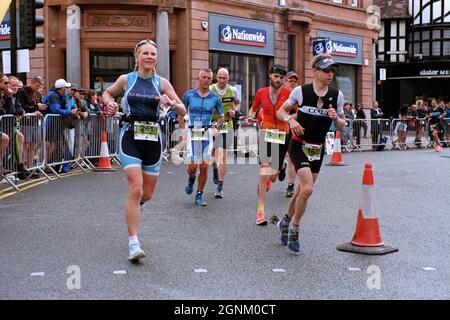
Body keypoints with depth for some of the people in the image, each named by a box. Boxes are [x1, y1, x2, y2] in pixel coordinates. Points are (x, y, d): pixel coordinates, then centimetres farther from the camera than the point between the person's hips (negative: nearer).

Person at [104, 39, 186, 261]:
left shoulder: (162, 83, 3)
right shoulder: (126, 79, 3)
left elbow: (183, 111, 2)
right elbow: (107, 93, 22)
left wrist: (171, 103, -19)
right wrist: (110, 103, 0)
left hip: (153, 139, 2)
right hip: (130, 137, -2)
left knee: (147, 194, 11)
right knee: (136, 190, -15)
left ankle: (134, 206, 49)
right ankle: (133, 244, -10)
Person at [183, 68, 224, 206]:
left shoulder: (215, 98, 1)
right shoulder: (189, 94, -1)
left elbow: (221, 117, 15)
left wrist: (217, 128, -2)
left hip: (207, 134, 1)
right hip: (192, 133, -1)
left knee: (204, 167, -2)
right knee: (193, 166, -9)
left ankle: (199, 196, 12)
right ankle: (191, 179, 29)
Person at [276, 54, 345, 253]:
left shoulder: (337, 96, 0)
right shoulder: (300, 91, -8)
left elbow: (342, 126, 6)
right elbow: (281, 111, 5)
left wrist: (335, 118, -16)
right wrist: (290, 120, -16)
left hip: (318, 149, 4)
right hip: (299, 146, -4)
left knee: (303, 190, 13)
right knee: (307, 189, -19)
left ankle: (286, 221, 39)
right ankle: (294, 230, 0)